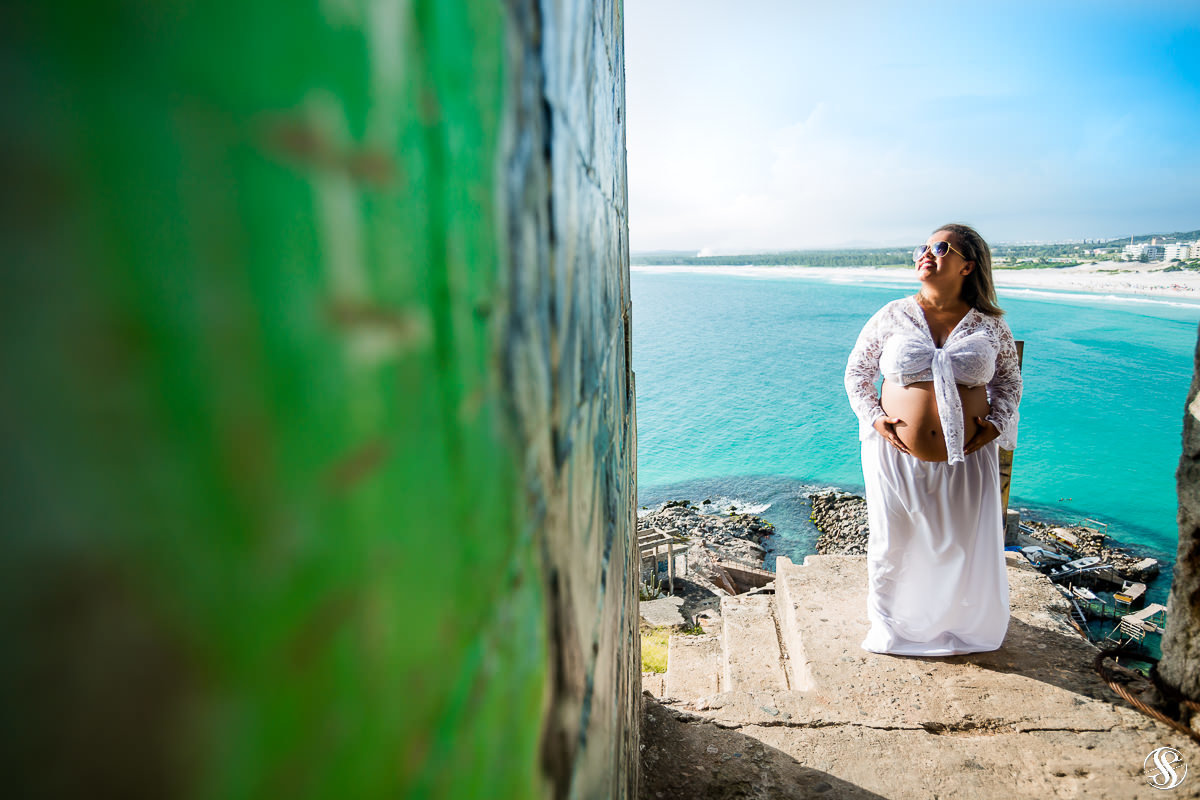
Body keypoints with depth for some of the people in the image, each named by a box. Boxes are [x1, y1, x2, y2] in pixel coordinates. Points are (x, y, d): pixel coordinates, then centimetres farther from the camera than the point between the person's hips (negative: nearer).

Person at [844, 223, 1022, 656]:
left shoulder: (989, 324, 0)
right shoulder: (892, 317, -3)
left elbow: (1009, 376, 15)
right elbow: (856, 372, 6)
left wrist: (996, 423, 0)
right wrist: (874, 418, -5)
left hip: (966, 459, 1)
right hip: (897, 455, -1)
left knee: (968, 548, 14)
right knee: (892, 546, 12)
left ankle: (965, 628, 42)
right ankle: (890, 627, 37)